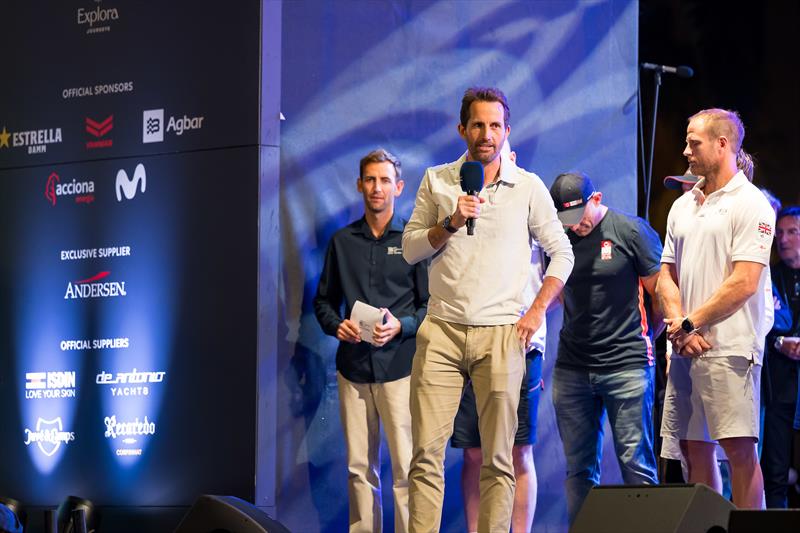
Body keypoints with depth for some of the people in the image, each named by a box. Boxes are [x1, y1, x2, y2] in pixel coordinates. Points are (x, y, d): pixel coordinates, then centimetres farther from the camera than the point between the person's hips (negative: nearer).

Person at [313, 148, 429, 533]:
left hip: (399, 366, -3)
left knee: (405, 466, -7)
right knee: (359, 467, 4)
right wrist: (335, 325, -1)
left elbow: (432, 305, 2)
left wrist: (401, 327, -15)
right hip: (353, 367, 3)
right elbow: (323, 299, 19)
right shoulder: (342, 241, 14)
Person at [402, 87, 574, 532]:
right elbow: (410, 249, 8)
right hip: (442, 329, 1)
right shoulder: (437, 181, 10)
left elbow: (562, 253, 10)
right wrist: (450, 223, -8)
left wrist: (537, 311, 0)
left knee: (498, 457, 0)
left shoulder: (528, 187, 6)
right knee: (427, 450, -6)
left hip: (500, 332, -1)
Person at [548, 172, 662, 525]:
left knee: (636, 463, -5)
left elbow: (661, 293, 2)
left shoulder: (632, 231, -4)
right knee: (579, 468, 6)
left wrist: (645, 338, 8)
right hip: (571, 369, 5)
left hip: (627, 366, -5)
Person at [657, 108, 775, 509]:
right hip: (685, 349, 7)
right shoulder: (683, 206, 18)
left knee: (739, 449, -10)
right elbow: (667, 274, 17)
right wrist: (677, 323, -2)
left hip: (730, 348, -7)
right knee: (693, 447, 7)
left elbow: (744, 283, -12)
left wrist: (690, 323, -9)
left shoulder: (750, 204, -5)